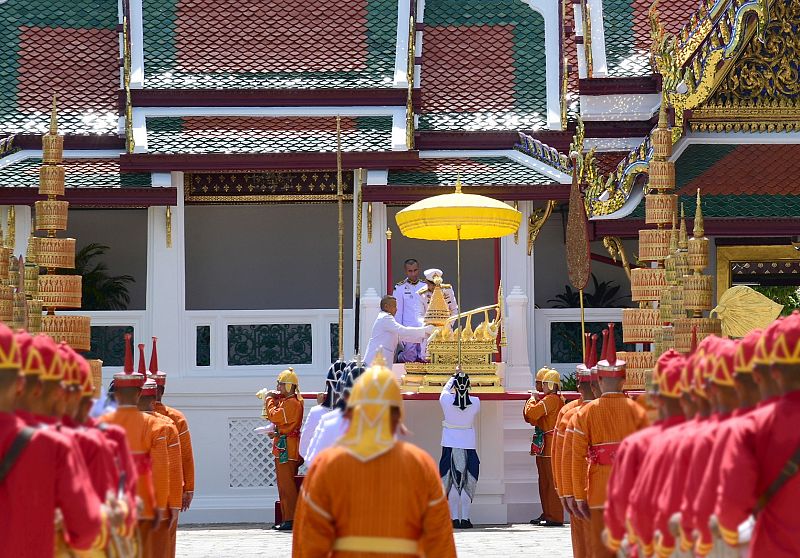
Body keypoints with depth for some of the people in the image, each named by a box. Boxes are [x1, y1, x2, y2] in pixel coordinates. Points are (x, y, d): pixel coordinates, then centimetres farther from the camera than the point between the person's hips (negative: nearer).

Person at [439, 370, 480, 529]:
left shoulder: (446, 400, -11)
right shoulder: (475, 402, -8)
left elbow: (445, 390, 13)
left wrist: (454, 376, 29)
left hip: (450, 446, 0)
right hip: (468, 445, 0)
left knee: (452, 482, 4)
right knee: (466, 483, 6)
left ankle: (454, 518, 2)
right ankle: (465, 518, 3)